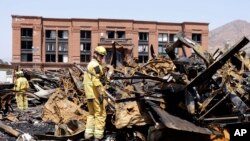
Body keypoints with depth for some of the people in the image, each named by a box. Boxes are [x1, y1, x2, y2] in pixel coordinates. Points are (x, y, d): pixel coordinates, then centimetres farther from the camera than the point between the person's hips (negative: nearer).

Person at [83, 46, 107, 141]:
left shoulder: (89, 64, 18)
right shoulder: (96, 65, -14)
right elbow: (96, 81, -22)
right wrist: (101, 94, -22)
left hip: (89, 94, 10)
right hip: (96, 94, -10)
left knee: (91, 113, 17)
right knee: (100, 114, -2)